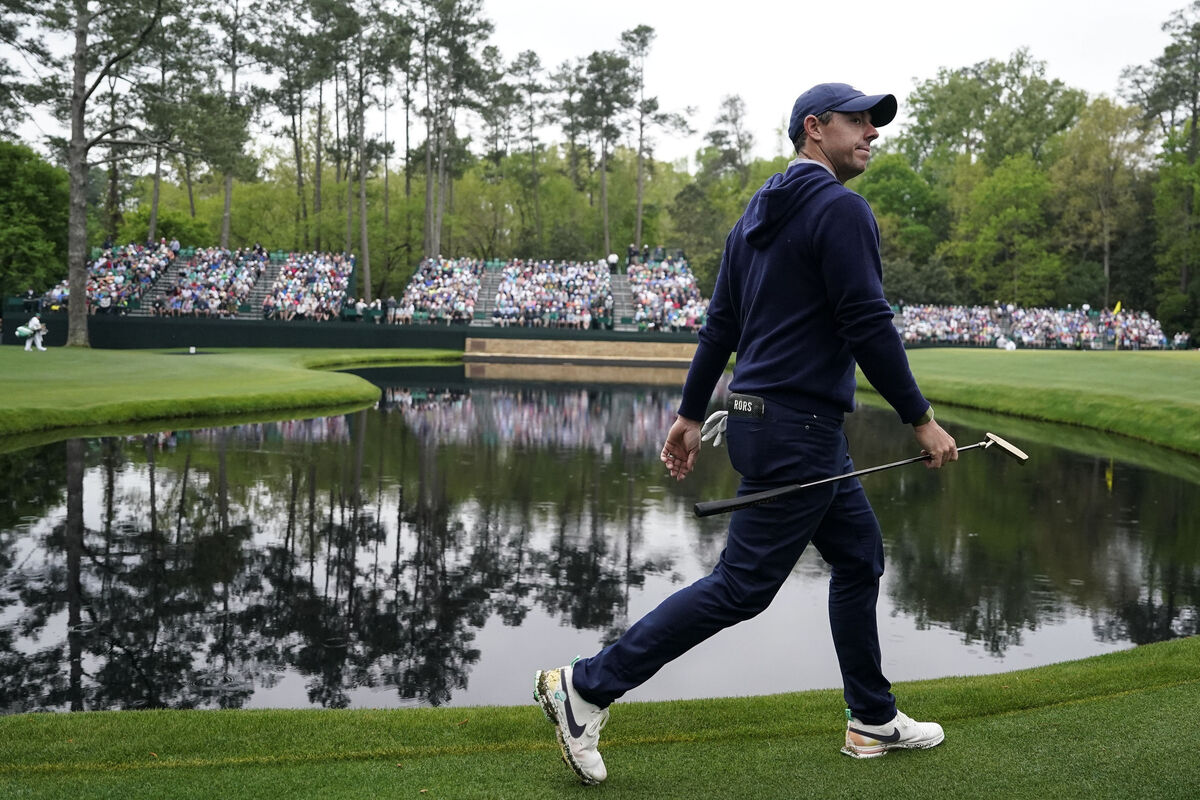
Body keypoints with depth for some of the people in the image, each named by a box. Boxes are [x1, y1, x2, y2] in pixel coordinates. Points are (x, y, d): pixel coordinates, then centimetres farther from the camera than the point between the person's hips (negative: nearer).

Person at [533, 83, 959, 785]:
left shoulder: (759, 213, 15)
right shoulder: (841, 209, -12)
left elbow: (721, 322, 14)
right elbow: (868, 326, -18)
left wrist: (692, 413, 16)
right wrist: (922, 419, -11)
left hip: (762, 416, 10)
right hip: (797, 430, -10)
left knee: (859, 557, 18)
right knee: (742, 586, -5)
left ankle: (874, 721, 28)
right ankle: (587, 687, -1)